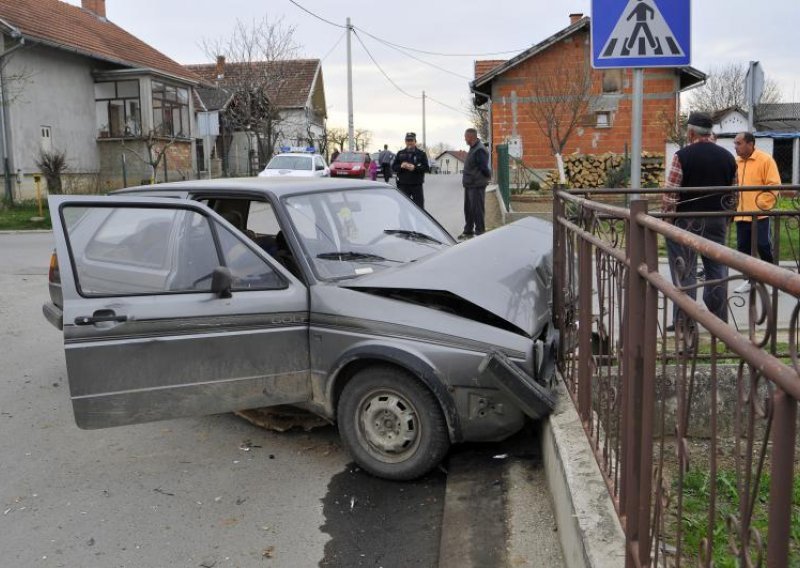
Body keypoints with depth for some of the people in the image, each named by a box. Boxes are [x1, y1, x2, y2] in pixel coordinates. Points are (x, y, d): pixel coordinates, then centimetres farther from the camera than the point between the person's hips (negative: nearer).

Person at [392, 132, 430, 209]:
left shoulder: (421, 154, 6)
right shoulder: (400, 154, 12)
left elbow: (426, 168, -3)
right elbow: (393, 167, 8)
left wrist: (415, 167, -17)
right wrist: (401, 166, -12)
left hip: (417, 185, -2)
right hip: (403, 185, 2)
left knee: (419, 207, -2)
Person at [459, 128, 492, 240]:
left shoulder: (479, 150, -19)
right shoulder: (473, 149, 14)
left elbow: (484, 168, -23)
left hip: (477, 185, -10)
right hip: (469, 185, 10)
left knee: (477, 210, -4)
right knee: (468, 209, 17)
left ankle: (480, 232, 4)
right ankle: (468, 231, 28)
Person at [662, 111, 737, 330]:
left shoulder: (683, 155, -10)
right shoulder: (727, 156, 7)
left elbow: (670, 193, -14)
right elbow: (733, 194, 11)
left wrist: (666, 213, 0)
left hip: (688, 220, -5)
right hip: (718, 220, 5)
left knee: (685, 271, 1)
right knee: (717, 269, 12)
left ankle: (684, 321, 3)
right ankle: (719, 320, 18)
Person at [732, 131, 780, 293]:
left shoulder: (765, 160, -7)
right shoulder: (736, 162, 10)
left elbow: (774, 185, -11)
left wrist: (761, 205, -16)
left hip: (759, 215, -6)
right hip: (741, 215, 6)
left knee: (764, 248, -2)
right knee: (743, 249, 8)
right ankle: (750, 280, 19)